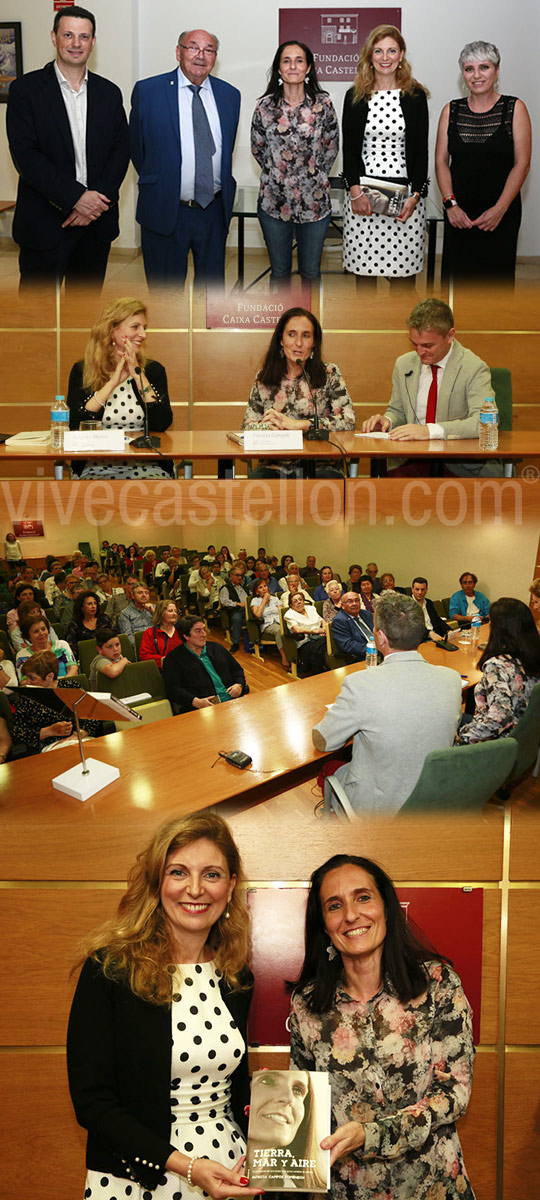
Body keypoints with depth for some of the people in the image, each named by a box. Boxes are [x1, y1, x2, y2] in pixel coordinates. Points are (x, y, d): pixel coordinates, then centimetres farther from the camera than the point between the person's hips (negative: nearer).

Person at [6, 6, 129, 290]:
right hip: (44, 223, -4)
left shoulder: (109, 93, 11)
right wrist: (76, 198, -19)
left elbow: (121, 151, 5)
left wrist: (97, 201, -11)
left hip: (97, 223, 4)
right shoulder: (26, 89, -2)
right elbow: (25, 155, -11)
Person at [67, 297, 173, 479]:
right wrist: (113, 382, -7)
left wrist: (137, 373, -5)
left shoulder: (153, 370, 10)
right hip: (97, 468, -1)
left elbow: (163, 423, -5)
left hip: (145, 466, 1)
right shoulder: (81, 371, 8)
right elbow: (75, 425, -7)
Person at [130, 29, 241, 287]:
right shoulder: (147, 91, -4)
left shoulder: (229, 95, 7)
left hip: (214, 212, 3)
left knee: (212, 286, 13)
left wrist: (222, 191, 15)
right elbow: (136, 148, 5)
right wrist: (156, 184, 10)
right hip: (164, 211, -3)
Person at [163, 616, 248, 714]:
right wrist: (196, 702, -19)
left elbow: (237, 669, 28)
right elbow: (173, 688, -4)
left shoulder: (216, 647, 25)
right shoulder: (173, 658, 6)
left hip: (232, 699, 5)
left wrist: (239, 685, 5)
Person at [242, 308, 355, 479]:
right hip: (275, 468, 1)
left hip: (318, 466, -1)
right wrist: (267, 425, -15)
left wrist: (295, 424, -14)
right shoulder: (264, 378, 11)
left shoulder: (329, 374, 5)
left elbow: (348, 420, -8)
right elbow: (247, 426, 9)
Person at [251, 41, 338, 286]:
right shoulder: (265, 106, -3)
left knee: (311, 272, 10)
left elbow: (332, 147, 7)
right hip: (274, 201, 0)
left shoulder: (323, 104, -3)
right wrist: (278, 174, 8)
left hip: (314, 201, 0)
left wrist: (314, 176, 6)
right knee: (279, 271, 11)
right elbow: (257, 149, 8)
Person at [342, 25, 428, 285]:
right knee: (364, 265, 1)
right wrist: (355, 191, -8)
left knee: (403, 267, -4)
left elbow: (420, 150, 4)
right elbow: (349, 149, 5)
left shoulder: (415, 96, 6)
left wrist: (415, 195, -8)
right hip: (362, 191, 1)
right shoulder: (355, 97, 8)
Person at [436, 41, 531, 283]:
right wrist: (450, 204, -9)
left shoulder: (514, 109, 0)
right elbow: (441, 161, 5)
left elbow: (521, 165, -5)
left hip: (501, 213, -2)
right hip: (458, 213, 2)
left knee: (496, 275, 0)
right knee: (456, 275, 1)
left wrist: (500, 209, -14)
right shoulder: (451, 111, 8)